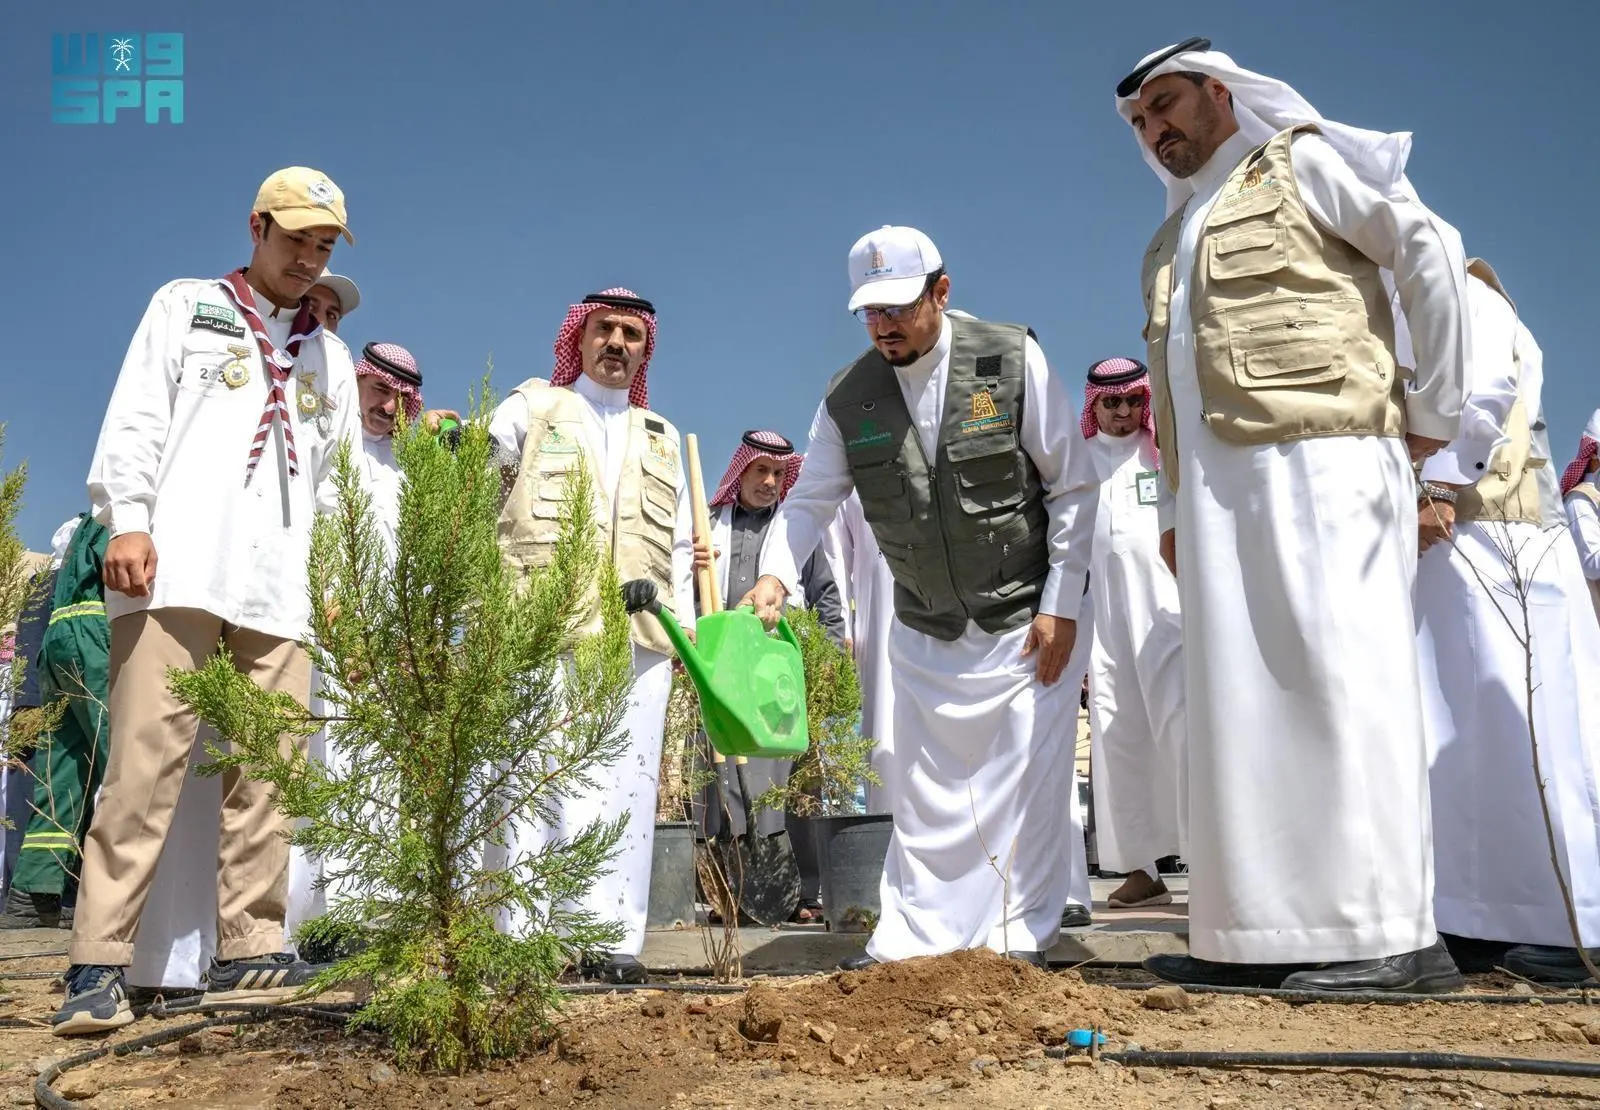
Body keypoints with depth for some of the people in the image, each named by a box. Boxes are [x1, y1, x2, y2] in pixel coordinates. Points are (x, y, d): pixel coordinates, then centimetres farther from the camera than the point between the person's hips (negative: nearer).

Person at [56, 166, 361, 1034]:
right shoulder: (185, 307, 15)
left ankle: (247, 954, 5)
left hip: (281, 588, 4)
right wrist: (127, 520, -10)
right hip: (177, 569, -4)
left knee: (264, 774, 0)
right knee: (147, 760, -9)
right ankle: (99, 965, -6)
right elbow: (136, 419, 3)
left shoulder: (329, 355, 24)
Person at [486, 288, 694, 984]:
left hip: (641, 636, 4)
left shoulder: (661, 438, 25)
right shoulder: (530, 410, 16)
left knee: (627, 785, 0)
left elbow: (681, 545, 24)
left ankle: (612, 939, 5)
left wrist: (684, 625, 12)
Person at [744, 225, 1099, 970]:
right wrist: (775, 575, -20)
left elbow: (1072, 486, -7)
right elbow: (809, 499, 0)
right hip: (924, 632, 3)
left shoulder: (1013, 360, -11)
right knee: (923, 790, 8)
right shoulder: (849, 398, -3)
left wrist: (1060, 604, -11)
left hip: (1024, 620, -3)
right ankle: (914, 939, 19)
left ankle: (1021, 938, 15)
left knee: (1030, 782, 0)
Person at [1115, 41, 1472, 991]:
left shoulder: (1300, 162, 9)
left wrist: (1432, 413, -3)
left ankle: (1394, 936, -9)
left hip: (1319, 459, -7)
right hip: (1217, 486, 7)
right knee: (1239, 696, 1)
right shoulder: (1173, 240, 28)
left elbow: (1431, 253, 1)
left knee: (1343, 676, -12)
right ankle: (1258, 932, 5)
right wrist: (1173, 510, 15)